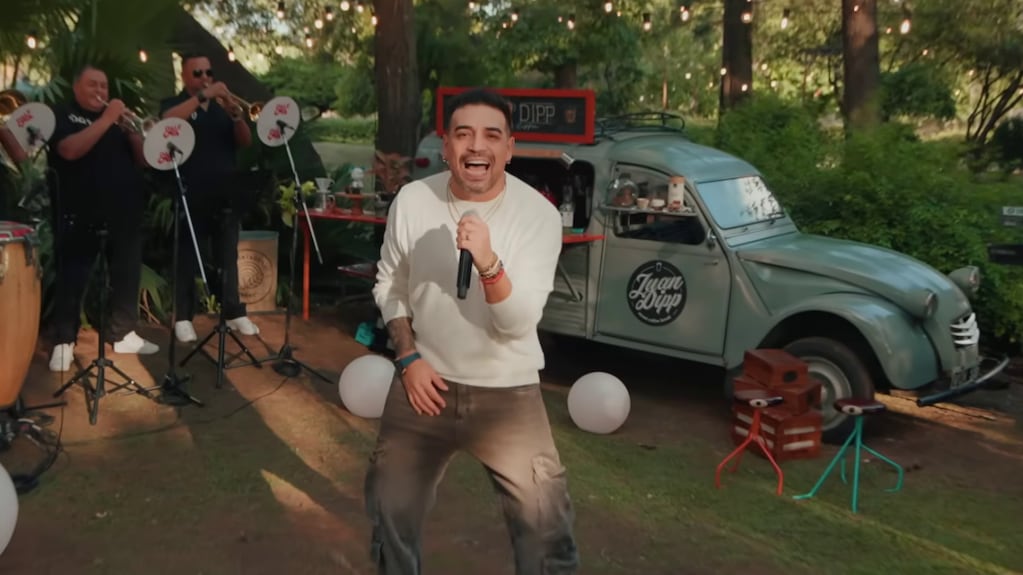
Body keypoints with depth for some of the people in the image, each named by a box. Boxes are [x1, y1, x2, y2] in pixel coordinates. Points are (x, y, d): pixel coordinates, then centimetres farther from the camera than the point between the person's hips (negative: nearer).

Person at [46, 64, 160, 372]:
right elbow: (70, 150, -19)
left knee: (127, 273, 9)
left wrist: (131, 130, -10)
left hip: (123, 210, 5)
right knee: (72, 277, -1)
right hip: (80, 212, -5)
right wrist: (106, 120, -19)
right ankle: (63, 342, 5)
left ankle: (124, 334, 19)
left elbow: (142, 159, 9)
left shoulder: (118, 116, 16)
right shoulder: (62, 115, 1)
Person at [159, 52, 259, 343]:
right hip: (191, 196, -3)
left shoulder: (222, 107, 15)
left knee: (228, 256, 8)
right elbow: (169, 121, -21)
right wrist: (203, 95, -24)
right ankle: (183, 318, 6)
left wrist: (237, 116, -14)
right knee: (187, 258, 1)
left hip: (226, 195, 4)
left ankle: (234, 312, 15)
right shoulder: (173, 104, 4)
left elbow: (245, 142, 5)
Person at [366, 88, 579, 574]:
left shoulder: (539, 214, -16)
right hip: (425, 381, 2)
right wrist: (408, 357, -5)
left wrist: (488, 264, -39)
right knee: (389, 509, 14)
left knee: (546, 525, -2)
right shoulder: (412, 200, -8)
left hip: (508, 392, -2)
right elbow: (388, 286, 6)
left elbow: (520, 322, -21)